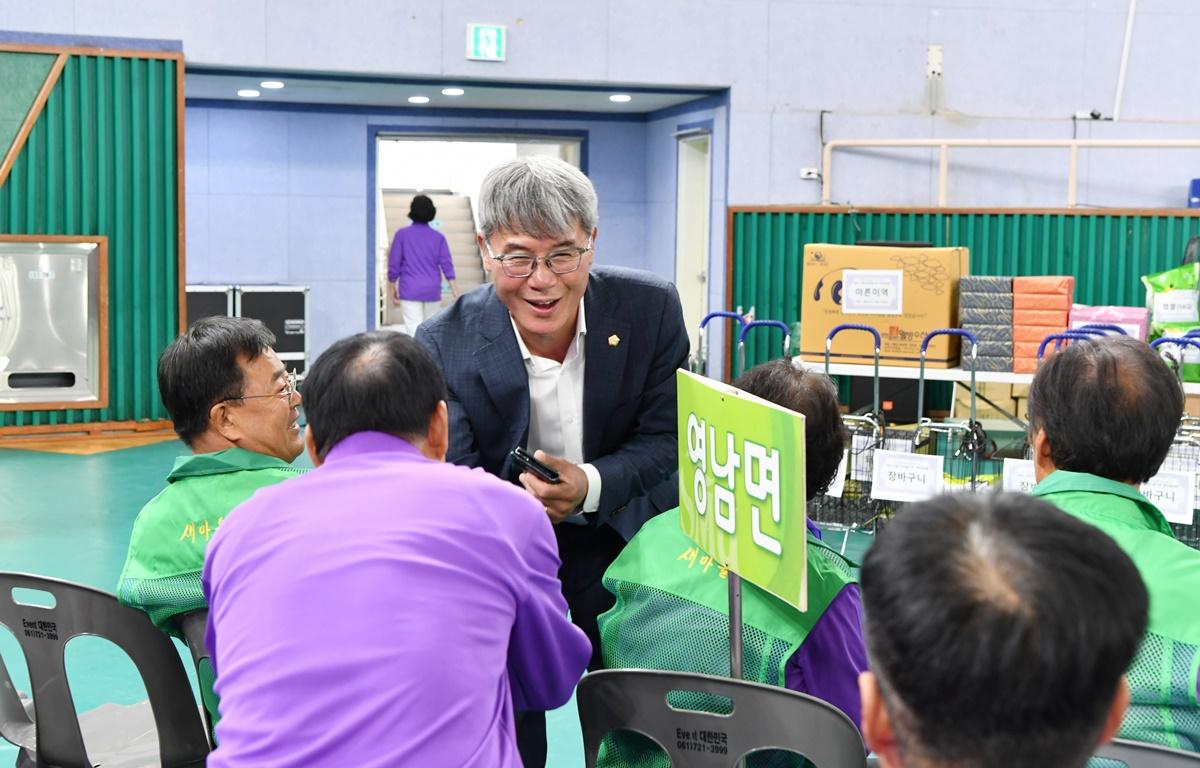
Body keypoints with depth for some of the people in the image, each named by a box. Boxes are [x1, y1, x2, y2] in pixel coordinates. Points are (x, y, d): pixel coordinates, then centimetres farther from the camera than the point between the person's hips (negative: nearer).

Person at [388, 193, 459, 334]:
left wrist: (393, 287, 11)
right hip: (432, 290, 3)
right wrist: (455, 291, -1)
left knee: (414, 330, -8)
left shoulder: (402, 234, -2)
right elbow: (447, 265, -1)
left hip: (410, 290, -3)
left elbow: (394, 263, 0)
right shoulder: (438, 237, 3)